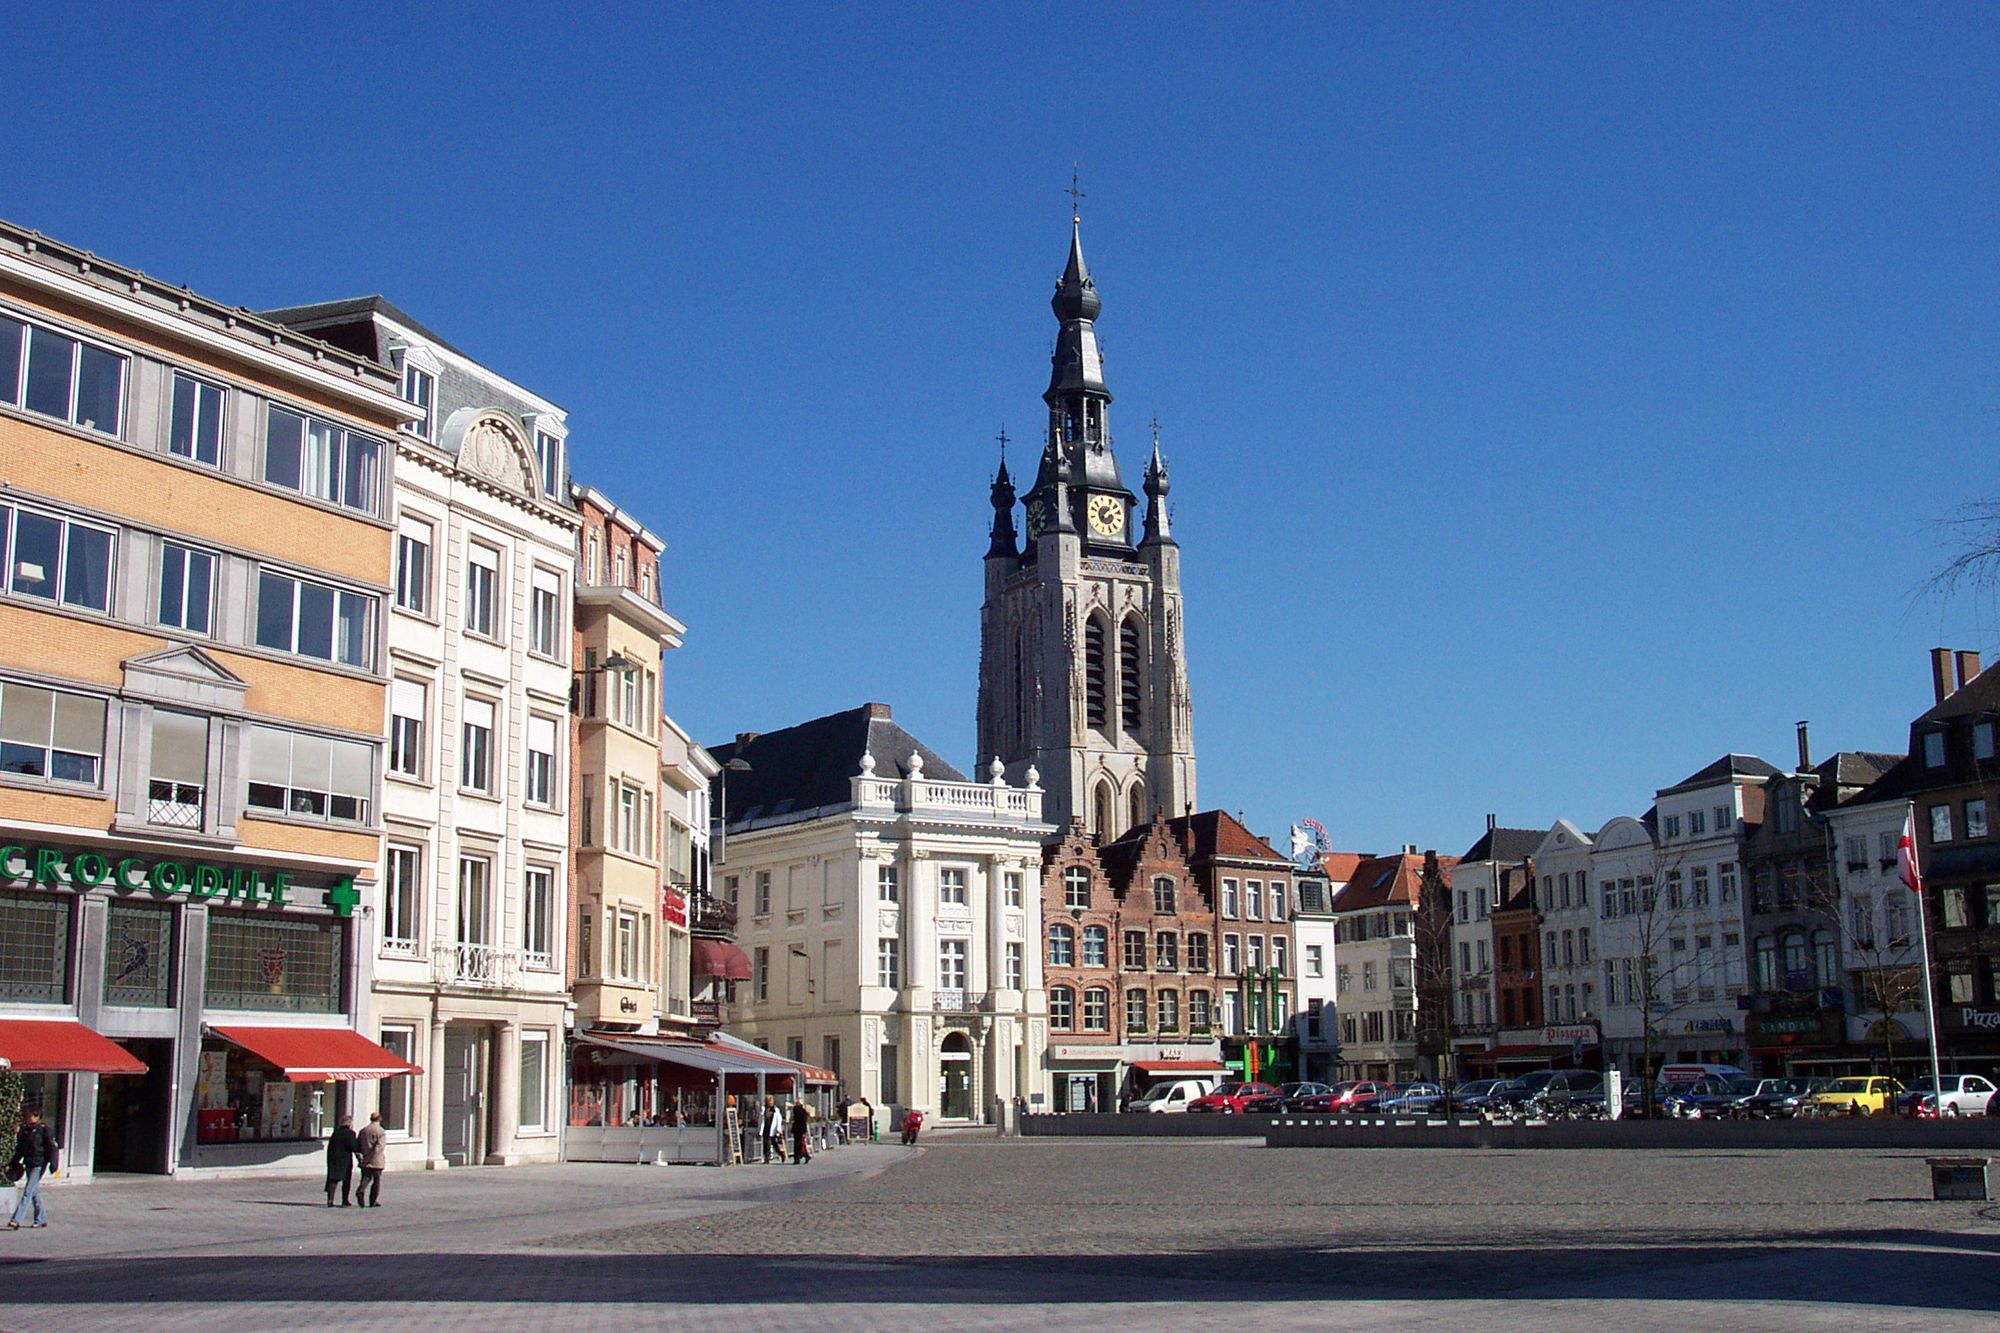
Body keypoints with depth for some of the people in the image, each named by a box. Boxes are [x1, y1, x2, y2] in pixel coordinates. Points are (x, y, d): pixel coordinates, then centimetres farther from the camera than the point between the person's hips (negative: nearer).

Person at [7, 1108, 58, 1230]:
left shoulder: (45, 1130, -9)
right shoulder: (24, 1130, 11)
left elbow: (52, 1148, -9)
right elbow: (19, 1150, 20)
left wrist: (53, 1163, -17)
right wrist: (12, 1164, 19)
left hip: (39, 1165, -7)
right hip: (28, 1165, 7)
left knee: (28, 1192, -11)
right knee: (35, 1192, 13)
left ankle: (16, 1220, -16)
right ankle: (41, 1219, 23)